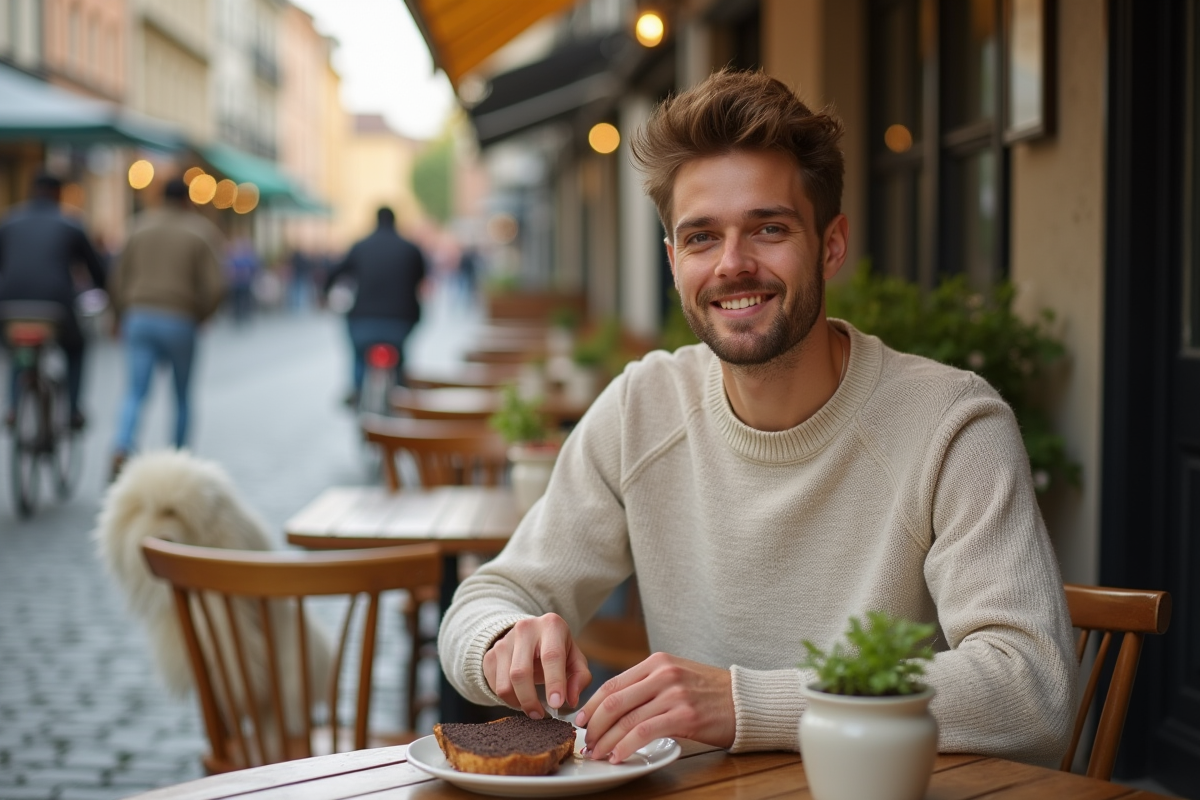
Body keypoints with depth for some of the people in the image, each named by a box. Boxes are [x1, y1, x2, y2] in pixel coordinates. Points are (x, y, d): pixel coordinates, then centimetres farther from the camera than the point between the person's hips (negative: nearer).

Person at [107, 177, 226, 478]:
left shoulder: (141, 228, 10)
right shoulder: (201, 233, 1)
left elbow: (118, 280, 10)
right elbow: (214, 286, -8)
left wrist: (124, 318, 20)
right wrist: (199, 316, 8)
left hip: (138, 317, 2)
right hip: (179, 322, -2)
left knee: (136, 393, -1)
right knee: (182, 394, 14)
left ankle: (121, 451, -24)